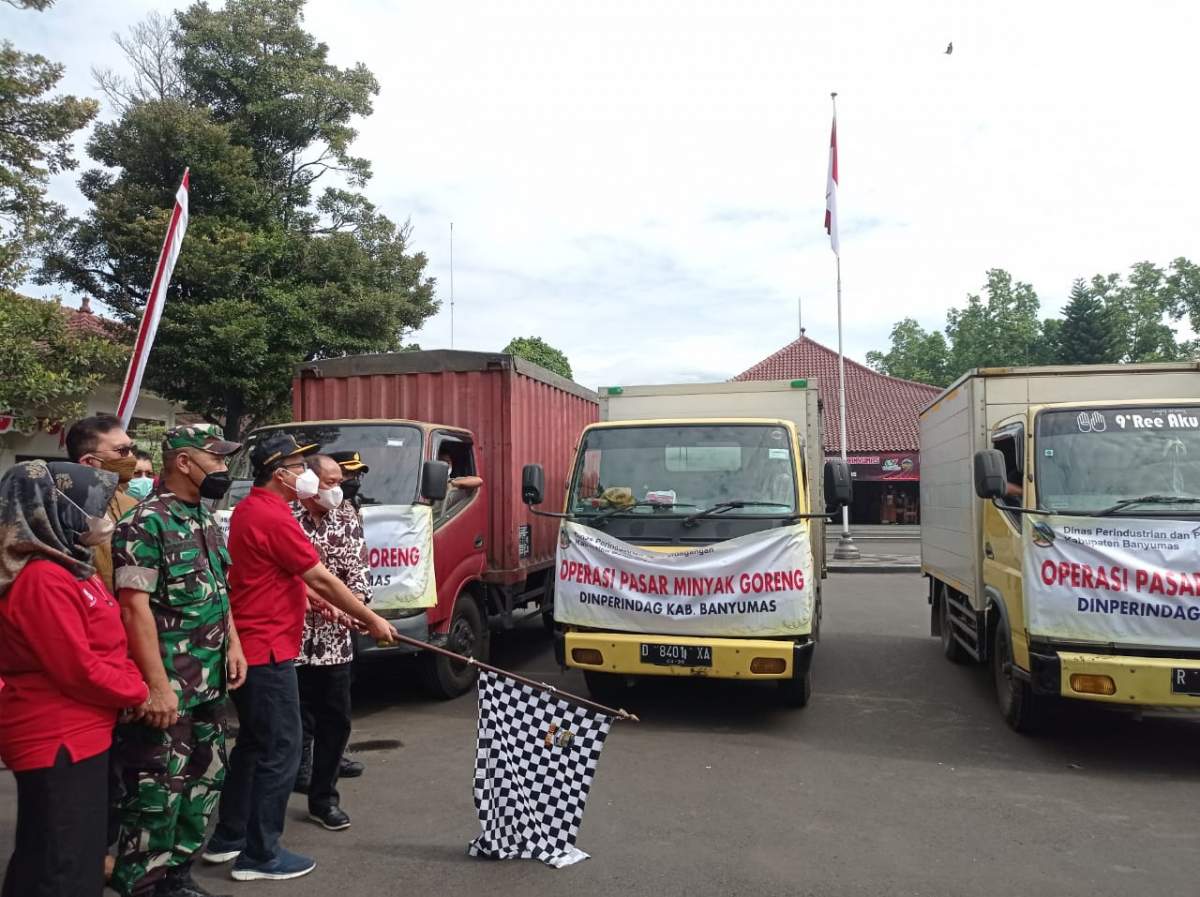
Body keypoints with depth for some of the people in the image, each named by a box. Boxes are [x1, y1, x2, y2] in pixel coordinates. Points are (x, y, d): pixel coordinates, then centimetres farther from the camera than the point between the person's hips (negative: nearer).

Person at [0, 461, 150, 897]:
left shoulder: (71, 567, 9)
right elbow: (80, 670, -23)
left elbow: (103, 649, 15)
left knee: (77, 854, 22)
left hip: (77, 735, 10)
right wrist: (139, 692, -9)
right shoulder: (42, 580, -23)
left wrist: (134, 684, 1)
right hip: (56, 742, -10)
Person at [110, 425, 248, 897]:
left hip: (210, 683, 9)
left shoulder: (206, 518, 11)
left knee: (205, 779, 16)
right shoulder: (146, 523, -16)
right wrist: (156, 684, -22)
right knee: (158, 791, 0)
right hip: (168, 688, -9)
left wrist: (232, 644, 10)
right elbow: (135, 608, -20)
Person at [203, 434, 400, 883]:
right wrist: (372, 620, -8)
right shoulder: (274, 517, -20)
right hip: (267, 649, -10)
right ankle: (261, 855, 10)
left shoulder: (248, 510, 10)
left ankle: (228, 837, 30)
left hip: (246, 646, 10)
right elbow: (321, 579, -17)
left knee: (253, 743, 19)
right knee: (280, 750, 0)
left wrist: (317, 600, 21)